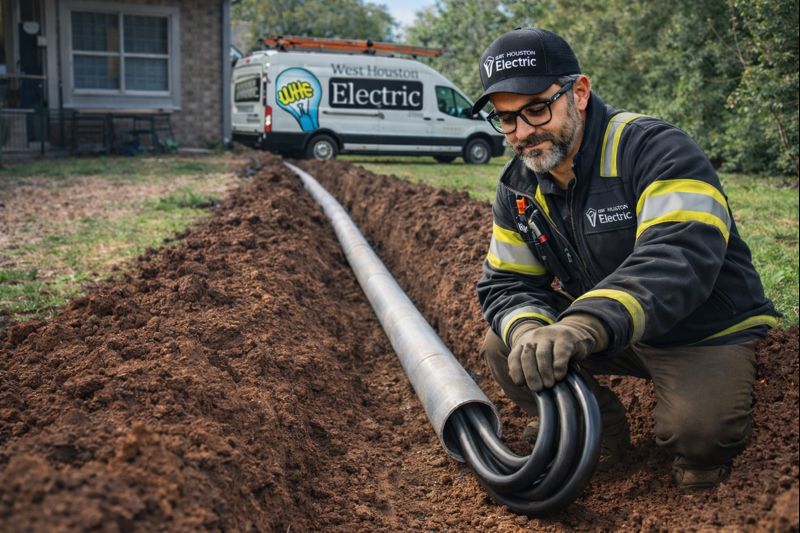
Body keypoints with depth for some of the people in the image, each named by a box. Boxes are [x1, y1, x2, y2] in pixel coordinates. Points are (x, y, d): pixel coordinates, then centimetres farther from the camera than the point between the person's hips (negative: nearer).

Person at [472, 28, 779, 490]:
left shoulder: (656, 150, -24)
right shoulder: (519, 189, -2)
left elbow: (680, 257, -39)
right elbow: (506, 284, -3)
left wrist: (584, 324, -55)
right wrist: (530, 331, -29)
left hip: (707, 333, -5)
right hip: (606, 336, 6)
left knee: (697, 429, -31)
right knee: (503, 348, -8)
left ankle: (706, 451, 8)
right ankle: (601, 432, 10)